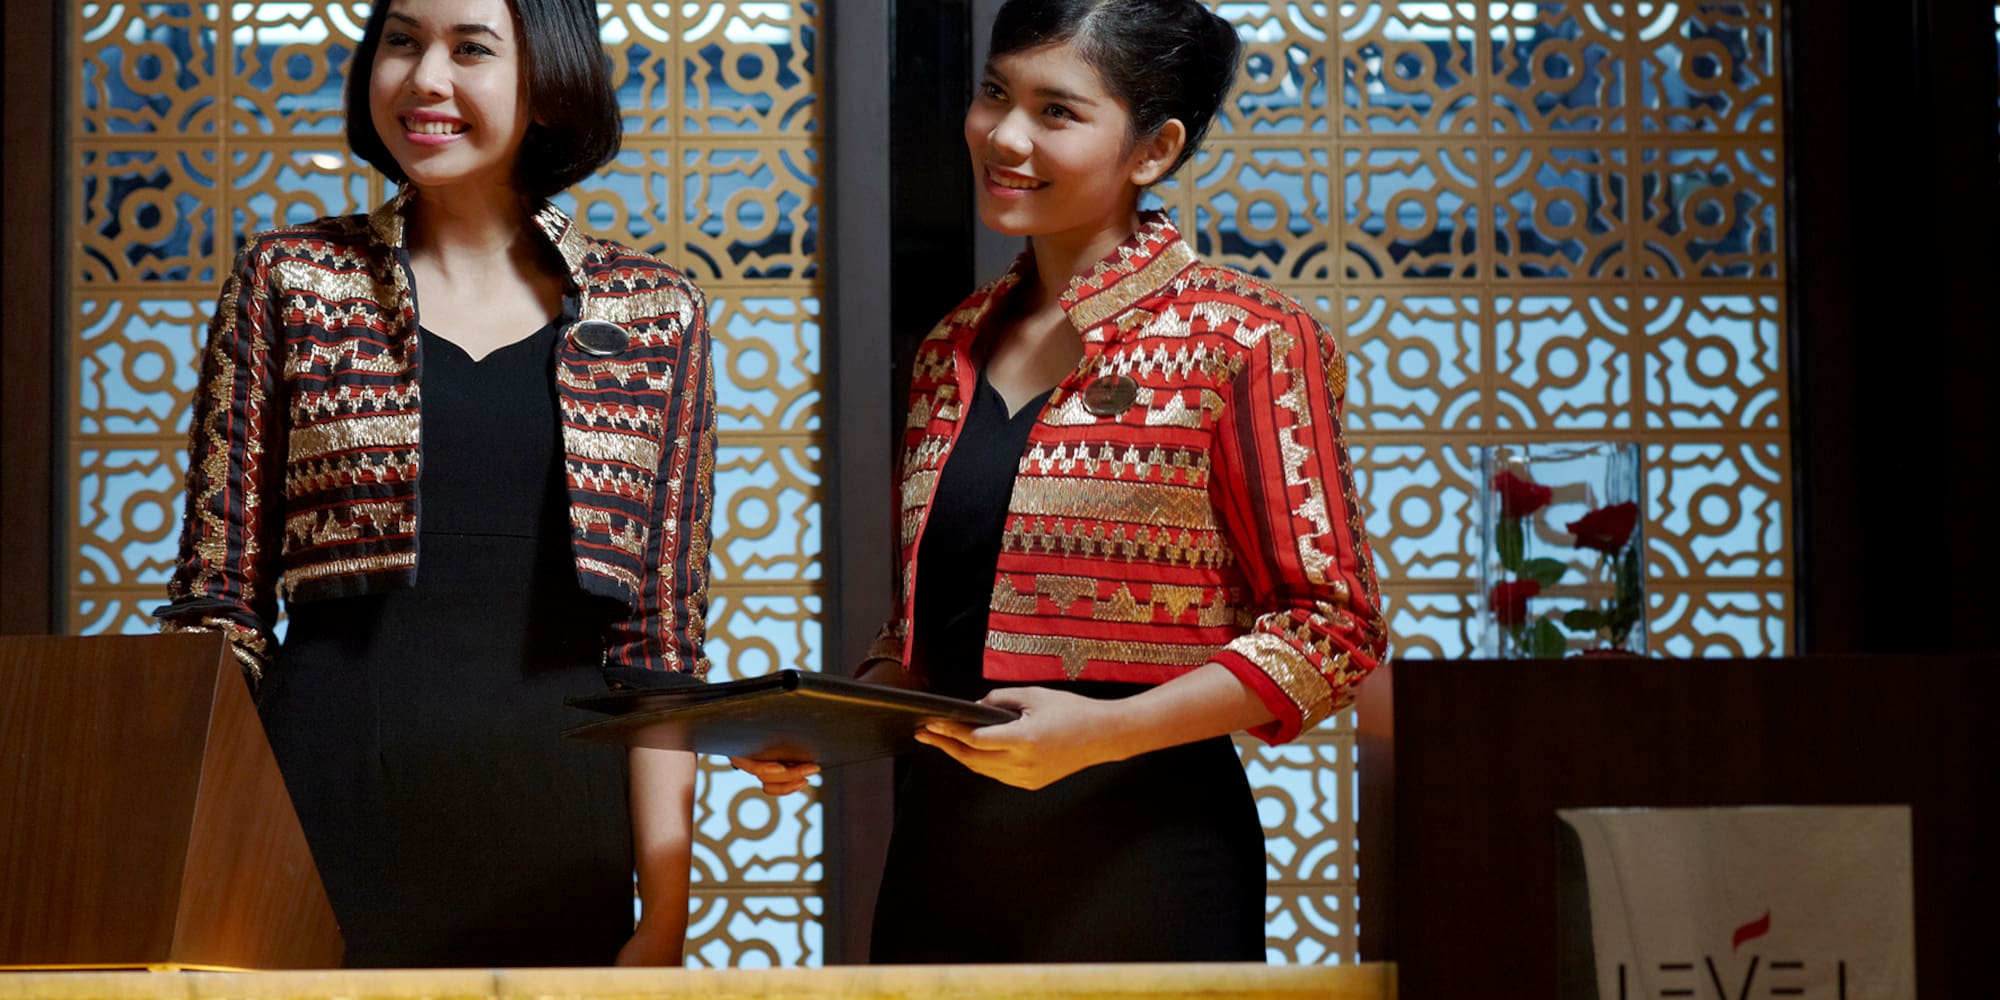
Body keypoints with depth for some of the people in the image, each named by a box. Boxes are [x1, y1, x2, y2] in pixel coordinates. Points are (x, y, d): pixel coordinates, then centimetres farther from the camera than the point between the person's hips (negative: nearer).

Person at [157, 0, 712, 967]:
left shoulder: (654, 311, 6)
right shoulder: (287, 281, 5)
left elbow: (661, 643, 4)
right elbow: (218, 606, 3)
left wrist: (664, 919, -3)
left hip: (552, 845, 1)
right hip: (332, 815, -1)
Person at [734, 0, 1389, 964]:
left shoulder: (1242, 340, -8)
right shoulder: (954, 349, 11)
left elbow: (1331, 627, -10)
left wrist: (1106, 730, -19)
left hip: (1134, 858, -6)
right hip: (938, 853, 6)